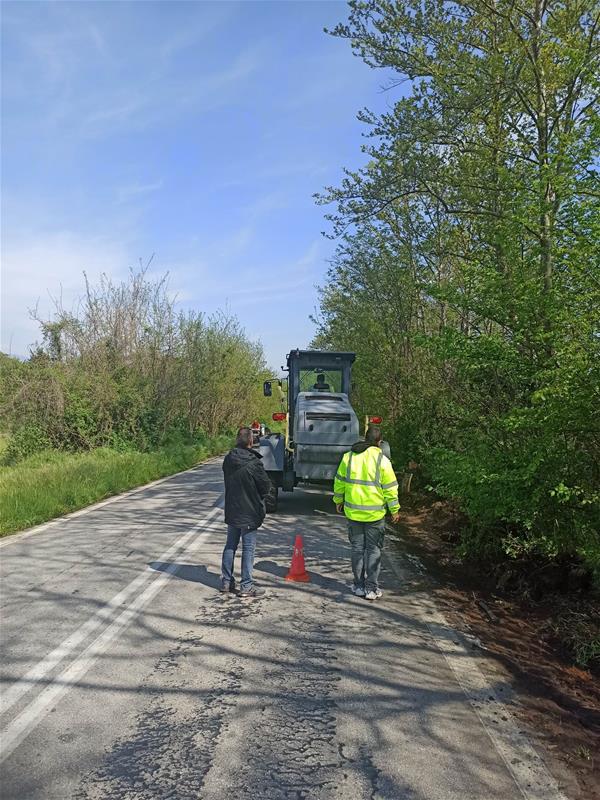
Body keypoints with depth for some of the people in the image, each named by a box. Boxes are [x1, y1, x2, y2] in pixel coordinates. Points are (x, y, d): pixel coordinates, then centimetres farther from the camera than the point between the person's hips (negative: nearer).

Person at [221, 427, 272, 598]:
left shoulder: (228, 460, -1)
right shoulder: (252, 463, -20)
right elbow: (266, 486, -12)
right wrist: (258, 498, 6)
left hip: (231, 511, 6)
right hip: (249, 513, -6)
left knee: (230, 546, 16)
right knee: (248, 548, 2)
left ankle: (226, 582, 23)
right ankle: (246, 586, 7)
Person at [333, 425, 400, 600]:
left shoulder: (348, 457, 0)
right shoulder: (382, 460, -10)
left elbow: (339, 482, 7)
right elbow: (390, 488, -7)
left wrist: (338, 501, 20)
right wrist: (394, 510, 3)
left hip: (353, 512, 3)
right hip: (375, 514, -3)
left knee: (357, 549, 13)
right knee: (374, 550, 7)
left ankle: (359, 586, 19)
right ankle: (371, 589, 11)